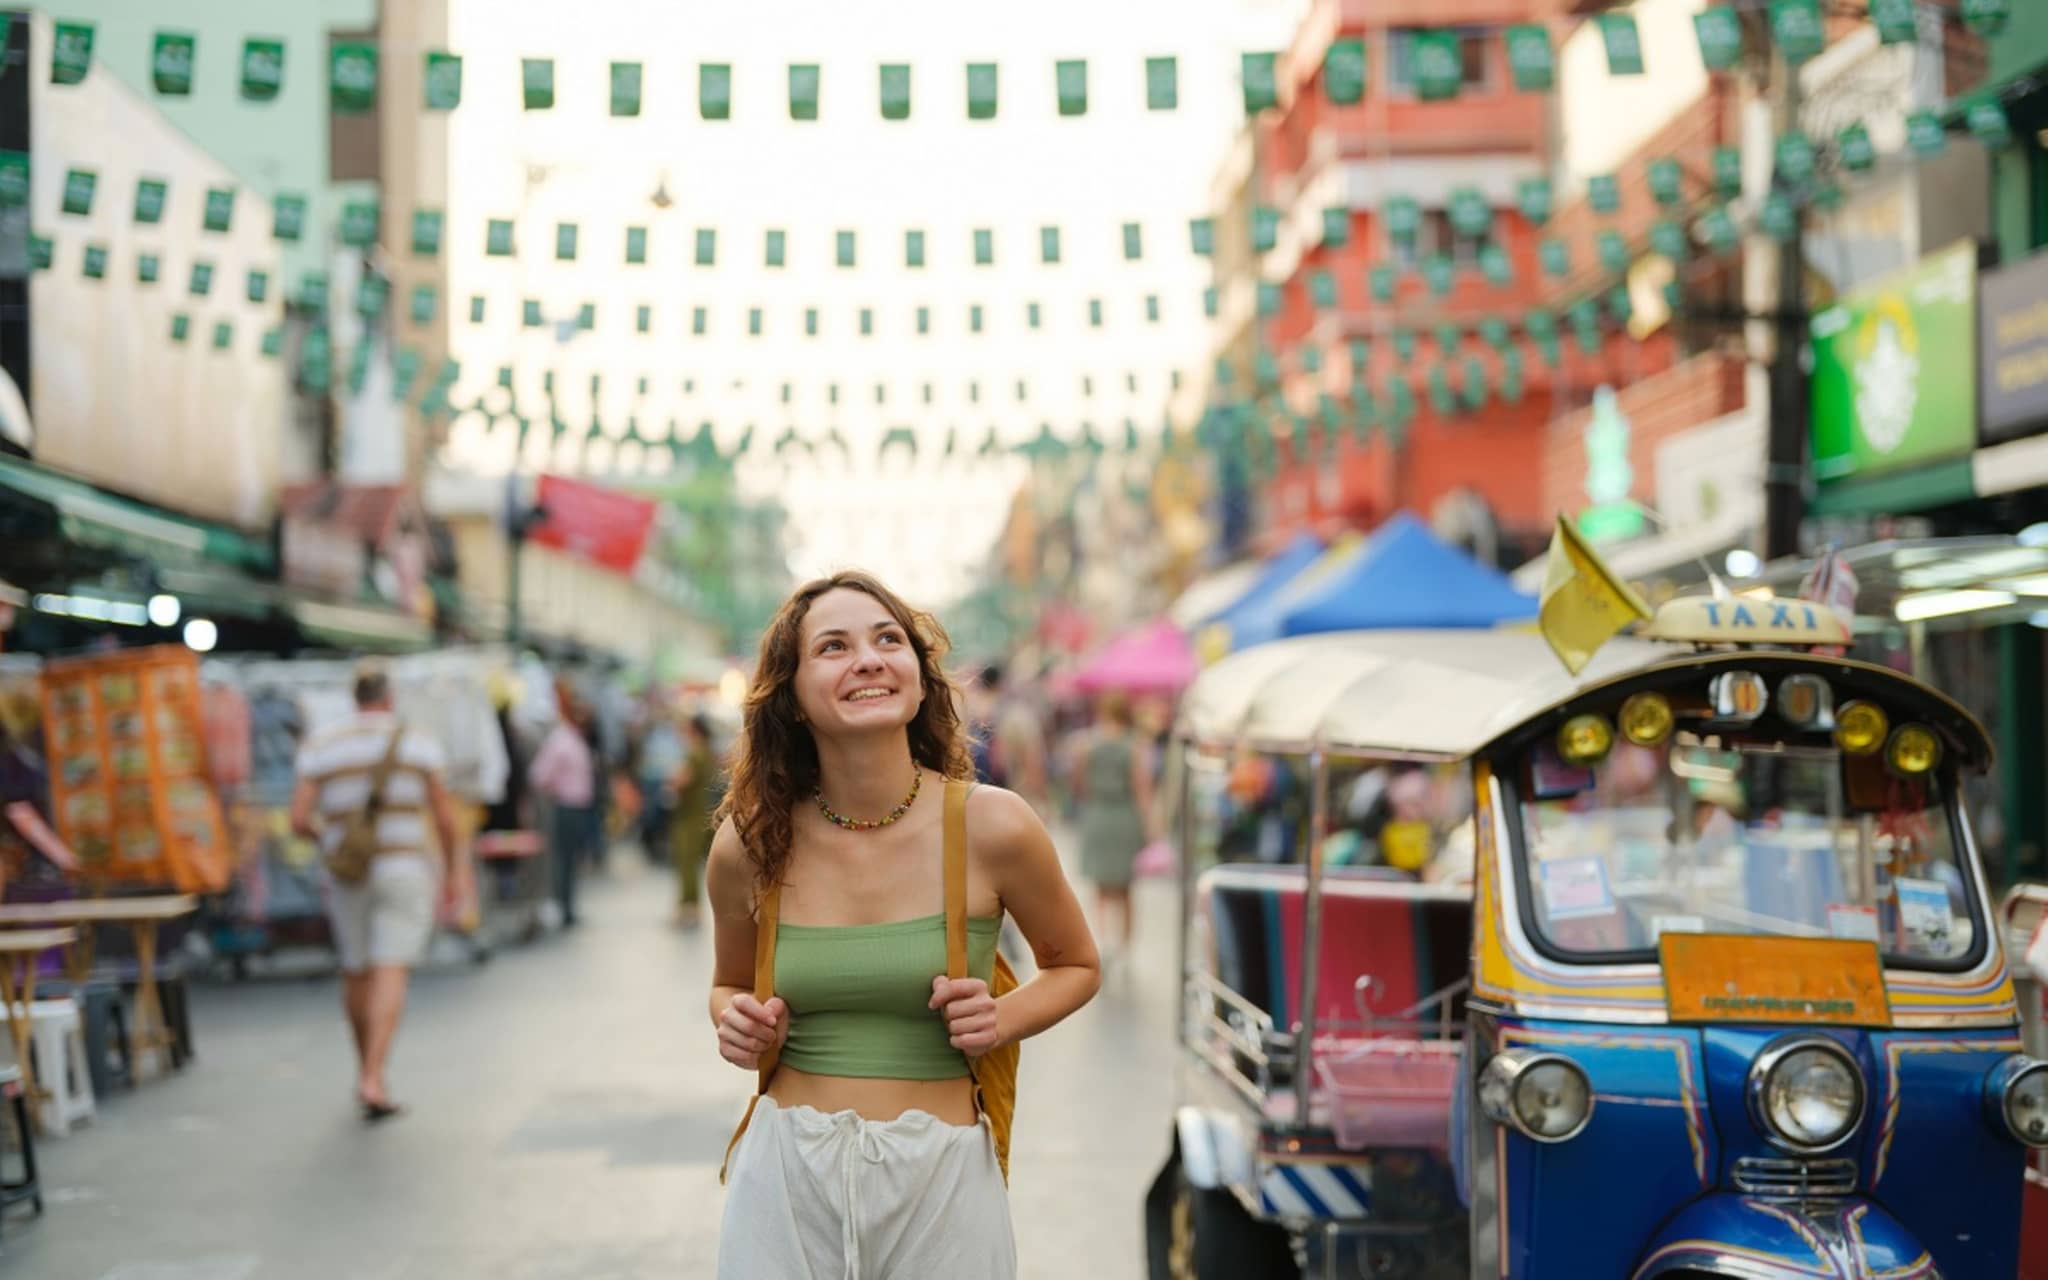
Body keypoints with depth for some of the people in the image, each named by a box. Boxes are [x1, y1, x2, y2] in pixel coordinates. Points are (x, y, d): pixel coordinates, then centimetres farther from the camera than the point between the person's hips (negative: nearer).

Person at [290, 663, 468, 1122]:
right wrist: (455, 868, 11)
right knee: (392, 975, -8)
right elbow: (444, 816, -2)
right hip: (404, 873, -2)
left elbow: (299, 820, -3)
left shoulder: (320, 749, 2)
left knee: (357, 972, 19)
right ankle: (372, 1081, -22)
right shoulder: (418, 744, -2)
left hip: (348, 875, 3)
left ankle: (367, 1070, 32)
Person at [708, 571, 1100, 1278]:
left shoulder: (993, 828, -9)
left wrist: (1003, 1019, -11)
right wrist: (737, 1024, -6)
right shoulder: (749, 843, -4)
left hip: (939, 1177, -1)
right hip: (786, 1174, 1)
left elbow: (1076, 966, 8)